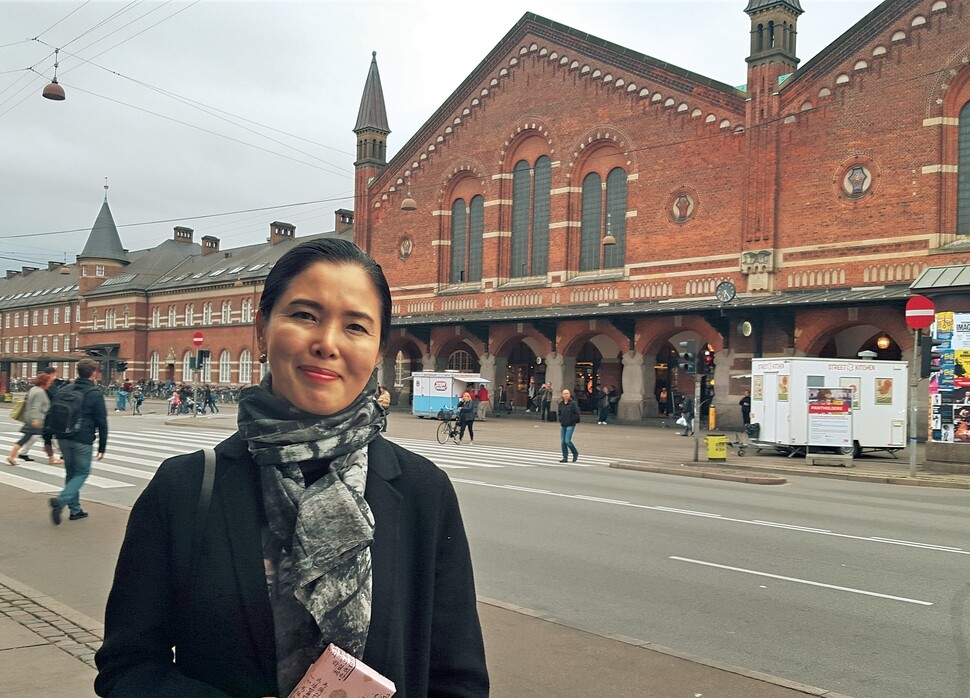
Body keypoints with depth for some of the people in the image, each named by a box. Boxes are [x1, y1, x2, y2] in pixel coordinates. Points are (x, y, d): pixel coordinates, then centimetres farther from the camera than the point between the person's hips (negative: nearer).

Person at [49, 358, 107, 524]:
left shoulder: (63, 391, 9)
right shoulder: (95, 394, -7)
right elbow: (102, 423, -7)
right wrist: (102, 447, 0)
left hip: (63, 439, 6)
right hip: (83, 440, -5)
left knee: (71, 472, 17)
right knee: (82, 472, 6)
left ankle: (75, 509, 19)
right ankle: (60, 500, -15)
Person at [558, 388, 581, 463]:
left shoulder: (573, 403, -9)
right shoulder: (561, 404, 9)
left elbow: (577, 414, -9)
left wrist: (573, 421, -9)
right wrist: (560, 421, 9)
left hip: (570, 425, -6)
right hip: (562, 426, 6)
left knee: (567, 441, -12)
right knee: (562, 442, 4)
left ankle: (575, 453, 11)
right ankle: (565, 457, 13)